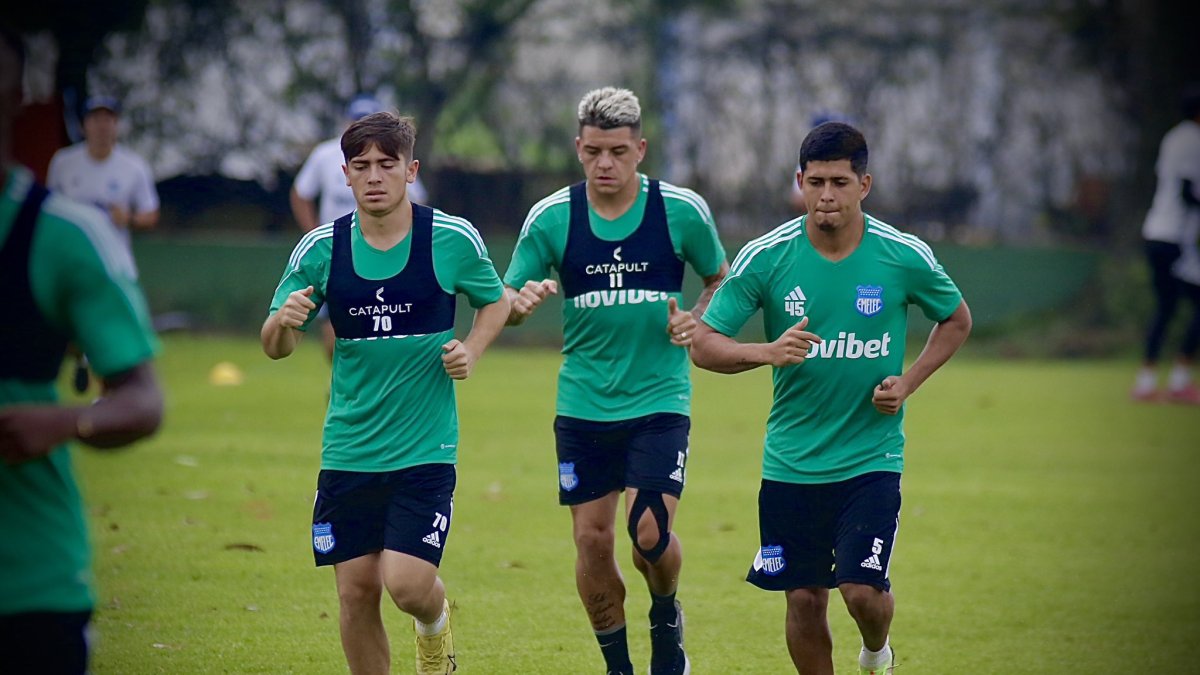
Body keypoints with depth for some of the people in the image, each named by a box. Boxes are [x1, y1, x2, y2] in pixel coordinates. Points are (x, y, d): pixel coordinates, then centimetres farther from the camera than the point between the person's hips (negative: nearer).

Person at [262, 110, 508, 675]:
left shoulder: (453, 240, -5)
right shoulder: (320, 249, -1)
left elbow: (495, 302, 13)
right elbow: (275, 348, 3)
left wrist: (471, 352, -6)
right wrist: (283, 320, -20)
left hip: (425, 451, -2)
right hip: (348, 452, 2)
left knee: (408, 583, -13)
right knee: (356, 591, 2)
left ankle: (436, 626, 24)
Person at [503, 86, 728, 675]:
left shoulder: (682, 211, -5)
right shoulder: (551, 218, -3)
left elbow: (721, 278, 12)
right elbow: (504, 304, 4)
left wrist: (697, 322, -8)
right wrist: (521, 300, -20)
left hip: (659, 400, -2)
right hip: (583, 403, 2)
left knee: (649, 531, -16)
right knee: (592, 539, 1)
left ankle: (666, 617, 16)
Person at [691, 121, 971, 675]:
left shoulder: (905, 257, -7)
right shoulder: (765, 257, -8)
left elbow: (956, 319, 12)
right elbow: (703, 344, -5)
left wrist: (907, 383, -3)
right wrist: (767, 352, -25)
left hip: (871, 457, -1)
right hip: (791, 459, 1)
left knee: (863, 589, -12)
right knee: (804, 599, 3)